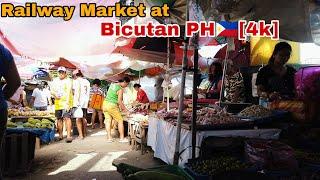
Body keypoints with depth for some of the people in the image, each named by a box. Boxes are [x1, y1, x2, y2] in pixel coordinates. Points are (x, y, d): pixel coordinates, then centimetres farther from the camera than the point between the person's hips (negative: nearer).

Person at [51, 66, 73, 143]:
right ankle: (60, 135, 20)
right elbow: (52, 91, 18)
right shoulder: (55, 80, 17)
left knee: (67, 118, -14)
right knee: (59, 119, 9)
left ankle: (69, 135, -15)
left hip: (65, 103, -6)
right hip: (57, 103, 6)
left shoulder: (68, 80, -2)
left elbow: (68, 92, -12)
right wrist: (55, 94, -5)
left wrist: (67, 103, -21)